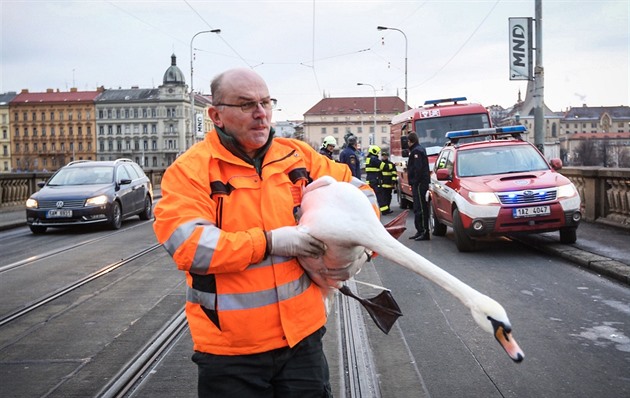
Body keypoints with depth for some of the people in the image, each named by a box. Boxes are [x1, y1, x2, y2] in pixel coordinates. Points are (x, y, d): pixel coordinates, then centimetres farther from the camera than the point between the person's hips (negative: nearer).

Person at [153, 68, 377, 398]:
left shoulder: (299, 157, 3)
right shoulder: (190, 170, -9)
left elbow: (359, 191, 13)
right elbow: (186, 245, -21)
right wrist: (270, 242, -20)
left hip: (302, 335, 4)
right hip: (230, 350, -3)